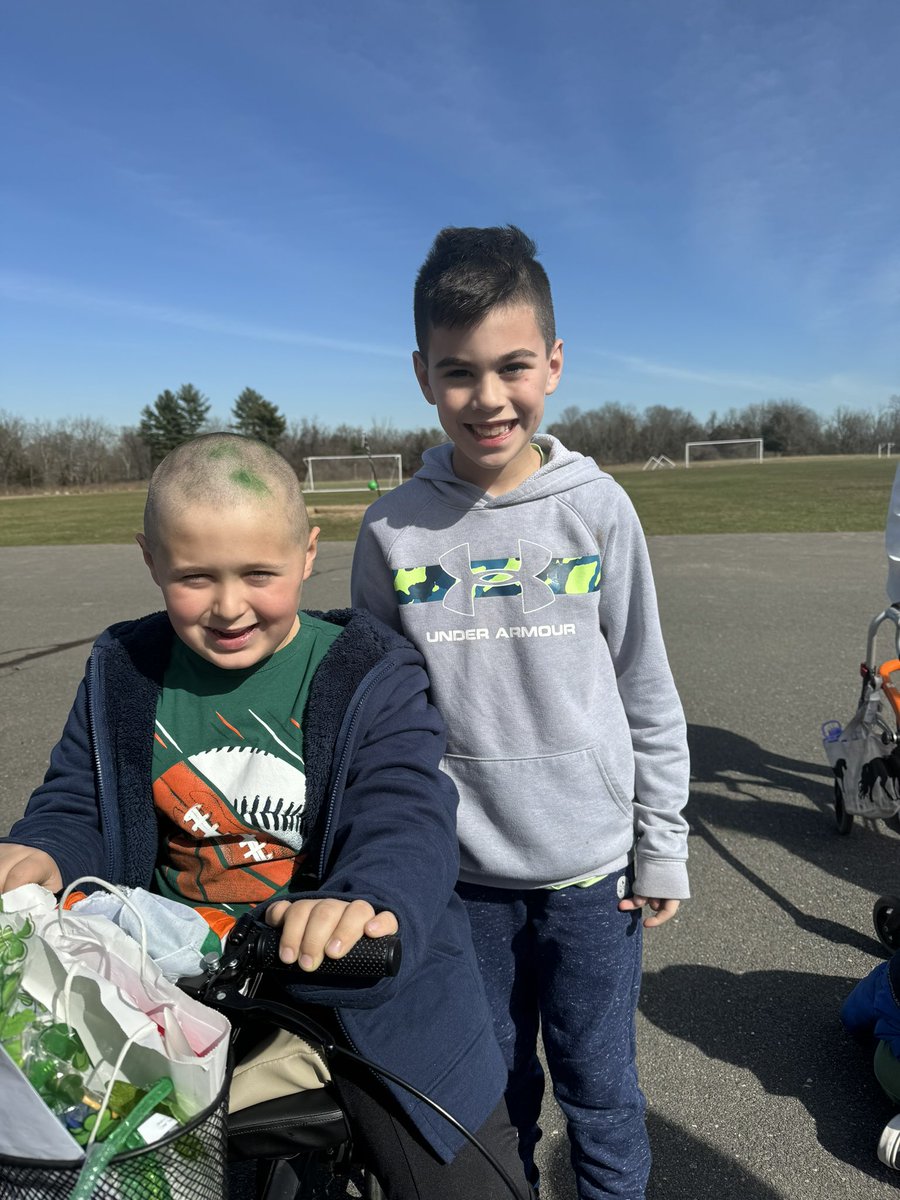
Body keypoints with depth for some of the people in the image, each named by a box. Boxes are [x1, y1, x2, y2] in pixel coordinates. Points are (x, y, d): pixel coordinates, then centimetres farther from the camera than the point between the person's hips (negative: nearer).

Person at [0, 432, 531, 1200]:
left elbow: (406, 821, -24)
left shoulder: (371, 676, -14)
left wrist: (368, 903, -46)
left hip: (357, 989, -2)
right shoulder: (124, 670, -1)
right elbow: (76, 806, 4)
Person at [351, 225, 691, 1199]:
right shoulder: (392, 531, -7)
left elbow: (649, 697, -1)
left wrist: (663, 849, 1)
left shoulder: (599, 510, -8)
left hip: (593, 866, 0)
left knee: (600, 1092, 17)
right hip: (461, 873, 1)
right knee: (491, 1094, 21)